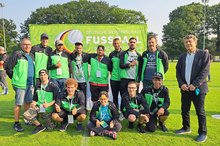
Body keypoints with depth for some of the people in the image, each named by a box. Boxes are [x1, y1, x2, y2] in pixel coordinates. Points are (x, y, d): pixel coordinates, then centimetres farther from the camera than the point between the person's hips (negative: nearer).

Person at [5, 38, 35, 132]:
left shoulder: (32, 56, 14)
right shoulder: (17, 54, -7)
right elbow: (8, 67, -8)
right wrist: (14, 78, -3)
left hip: (30, 84, 6)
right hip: (20, 84, -6)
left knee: (28, 102, 15)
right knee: (18, 103, 1)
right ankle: (16, 123, 11)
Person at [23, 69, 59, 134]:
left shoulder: (53, 87, -7)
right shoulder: (37, 87, 8)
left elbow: (56, 99, -10)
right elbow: (35, 99, 14)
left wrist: (49, 104, -26)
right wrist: (33, 103, -9)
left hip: (48, 109, -4)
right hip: (38, 107, 4)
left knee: (50, 127, -2)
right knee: (26, 115, -21)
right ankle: (40, 126, -1)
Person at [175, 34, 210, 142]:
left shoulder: (203, 54, -3)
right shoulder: (182, 56, 12)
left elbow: (205, 71, -11)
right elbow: (178, 71, 9)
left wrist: (194, 85, -17)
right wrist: (181, 84, -6)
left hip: (197, 88, -4)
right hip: (185, 88, 5)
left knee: (200, 111, 2)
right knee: (184, 110, 12)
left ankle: (203, 133, 16)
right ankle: (186, 128, 31)